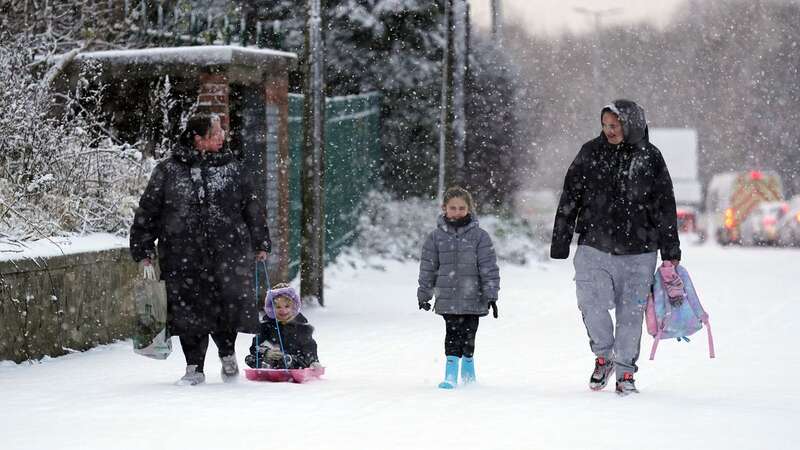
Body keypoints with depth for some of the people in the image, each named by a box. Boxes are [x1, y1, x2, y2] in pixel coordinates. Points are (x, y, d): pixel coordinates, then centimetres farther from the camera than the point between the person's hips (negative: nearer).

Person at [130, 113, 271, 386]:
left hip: (227, 252, 1)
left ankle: (227, 354, 23)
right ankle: (194, 368, 17)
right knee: (189, 311, 3)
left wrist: (260, 243, 15)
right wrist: (143, 249, 5)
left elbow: (252, 207, 15)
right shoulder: (168, 171, 1)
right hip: (183, 256, -1)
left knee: (229, 305, -5)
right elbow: (148, 210, 6)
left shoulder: (232, 168, 7)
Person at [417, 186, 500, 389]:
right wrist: (424, 295, 11)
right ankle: (451, 375, -3)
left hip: (473, 298, 0)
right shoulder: (436, 237, 3)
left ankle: (468, 372, 23)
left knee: (468, 335, 6)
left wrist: (491, 295, -5)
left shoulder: (479, 236, -1)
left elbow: (489, 267, -1)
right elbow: (428, 268, 9)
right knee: (453, 335, -5)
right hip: (448, 298, 0)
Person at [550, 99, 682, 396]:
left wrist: (671, 251, 4)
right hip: (594, 247, 0)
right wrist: (560, 241, 4)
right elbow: (570, 199, 7)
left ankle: (625, 371, 17)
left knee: (631, 313, 3)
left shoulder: (649, 158, 2)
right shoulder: (591, 153, 3)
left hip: (638, 252, 0)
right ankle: (604, 356, 16)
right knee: (592, 306, -10)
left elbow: (665, 207, 6)